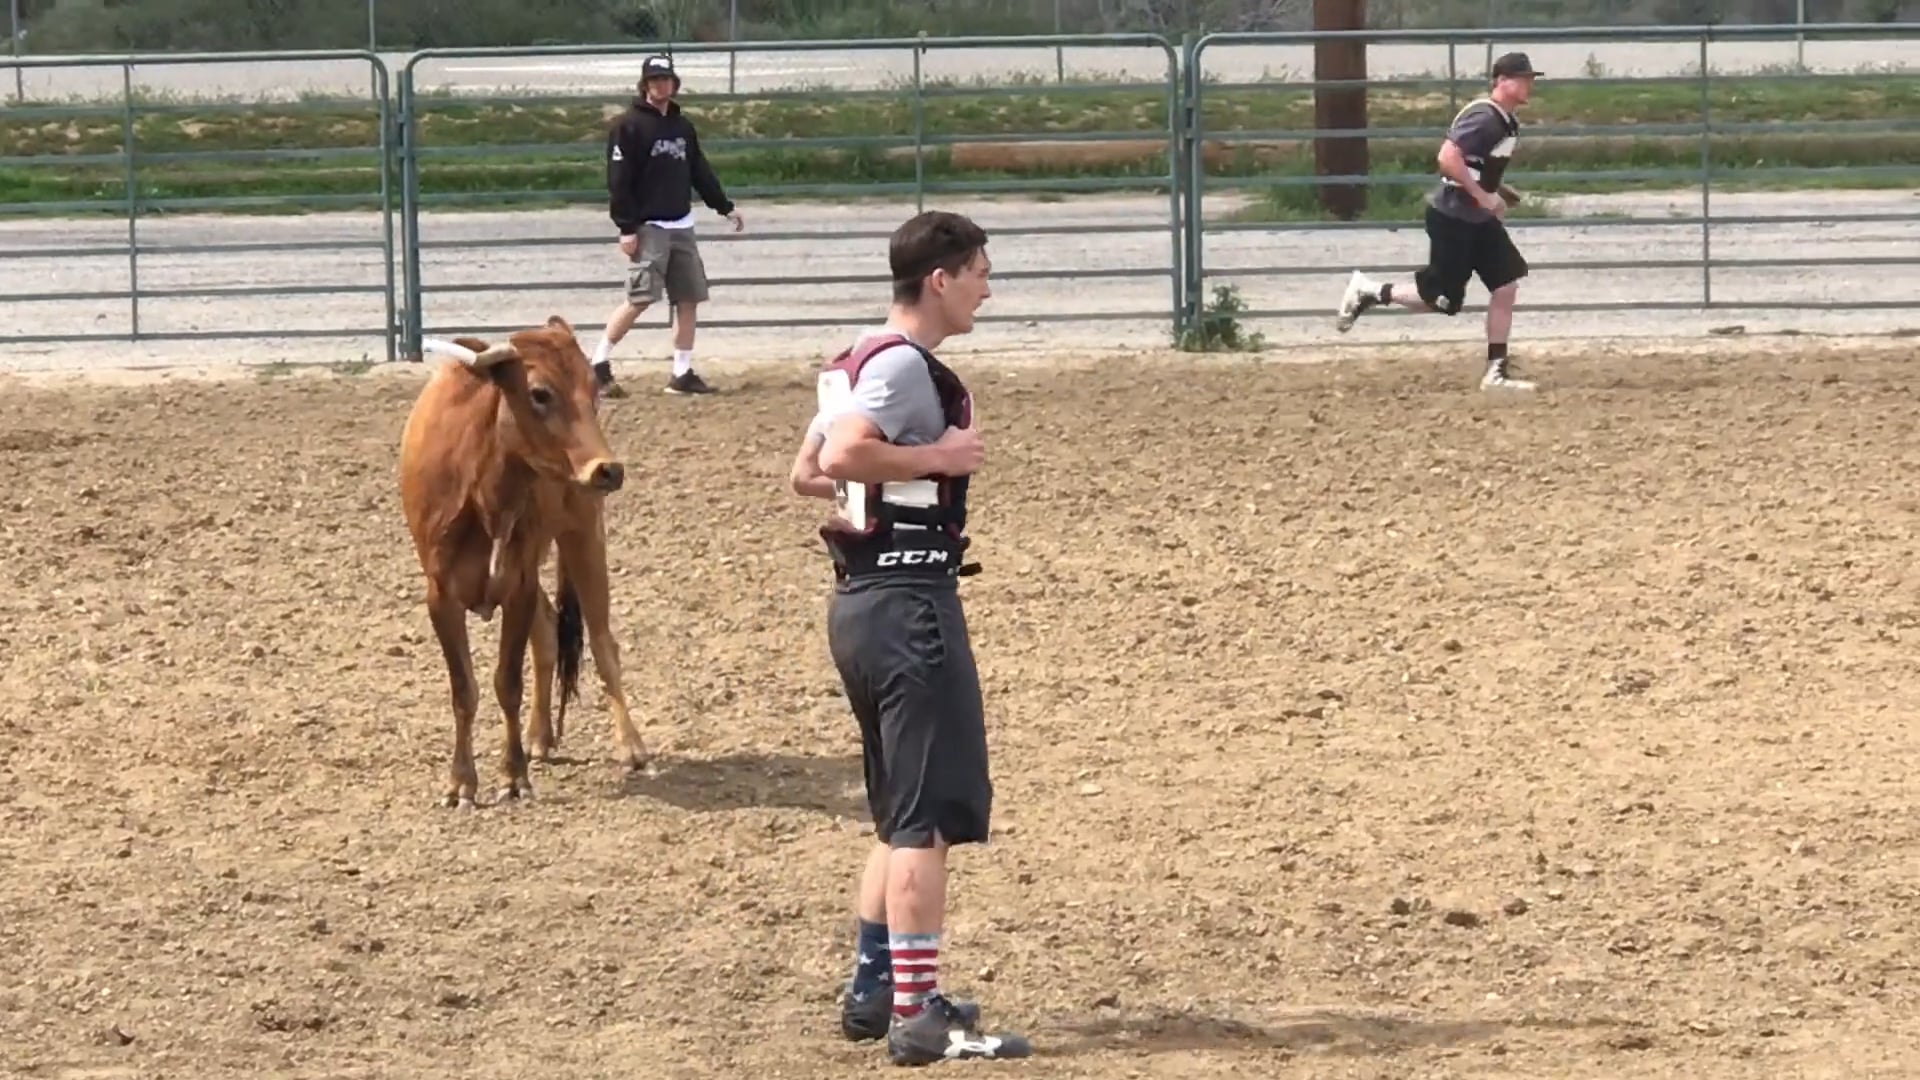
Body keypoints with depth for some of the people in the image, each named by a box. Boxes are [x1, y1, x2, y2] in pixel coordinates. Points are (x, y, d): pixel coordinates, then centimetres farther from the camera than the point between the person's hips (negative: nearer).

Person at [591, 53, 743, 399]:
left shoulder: (683, 126, 14)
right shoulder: (628, 126, -7)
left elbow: (701, 172, 22)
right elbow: (619, 180, -11)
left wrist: (725, 207, 19)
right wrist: (626, 227, -16)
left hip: (681, 227, 7)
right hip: (648, 227, -7)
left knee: (689, 299, 5)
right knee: (640, 299, -14)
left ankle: (682, 373, 12)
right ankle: (598, 365, -6)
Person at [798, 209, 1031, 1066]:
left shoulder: (857, 362, 15)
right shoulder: (904, 364, -14)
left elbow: (807, 473, 19)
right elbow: (841, 457, -27)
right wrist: (936, 457, -17)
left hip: (861, 601, 10)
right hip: (908, 600, -10)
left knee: (903, 814, 19)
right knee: (931, 814, -8)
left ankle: (874, 989, 25)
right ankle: (918, 1017, -8)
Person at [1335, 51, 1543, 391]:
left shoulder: (1506, 121, 9)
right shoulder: (1483, 117, -21)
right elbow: (1448, 158, -29)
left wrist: (1499, 191, 10)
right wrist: (1483, 196, -24)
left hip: (1479, 219, 9)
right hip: (1452, 217, -9)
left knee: (1506, 284, 3)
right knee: (1441, 299, -5)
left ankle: (1496, 371, 8)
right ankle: (1369, 292, 13)